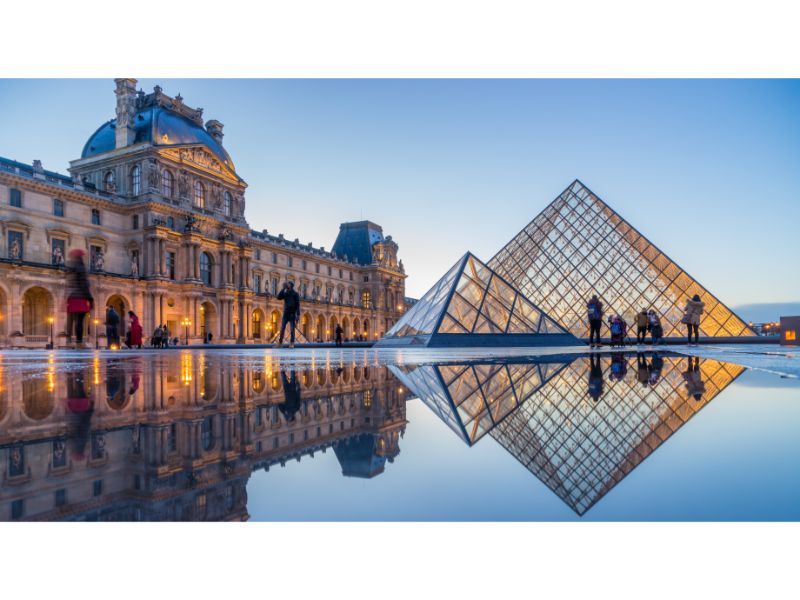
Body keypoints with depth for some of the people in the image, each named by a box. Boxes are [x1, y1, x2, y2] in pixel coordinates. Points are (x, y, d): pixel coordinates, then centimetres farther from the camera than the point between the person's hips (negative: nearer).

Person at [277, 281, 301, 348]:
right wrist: (283, 289, -6)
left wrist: (298, 314, -11)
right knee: (282, 328, -3)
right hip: (285, 313, 3)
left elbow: (298, 305, -3)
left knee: (292, 329, -3)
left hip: (292, 314, -3)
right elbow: (279, 297, -3)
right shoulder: (285, 293, 12)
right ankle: (280, 342, -2)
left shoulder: (295, 294, 1)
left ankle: (292, 343, 1)